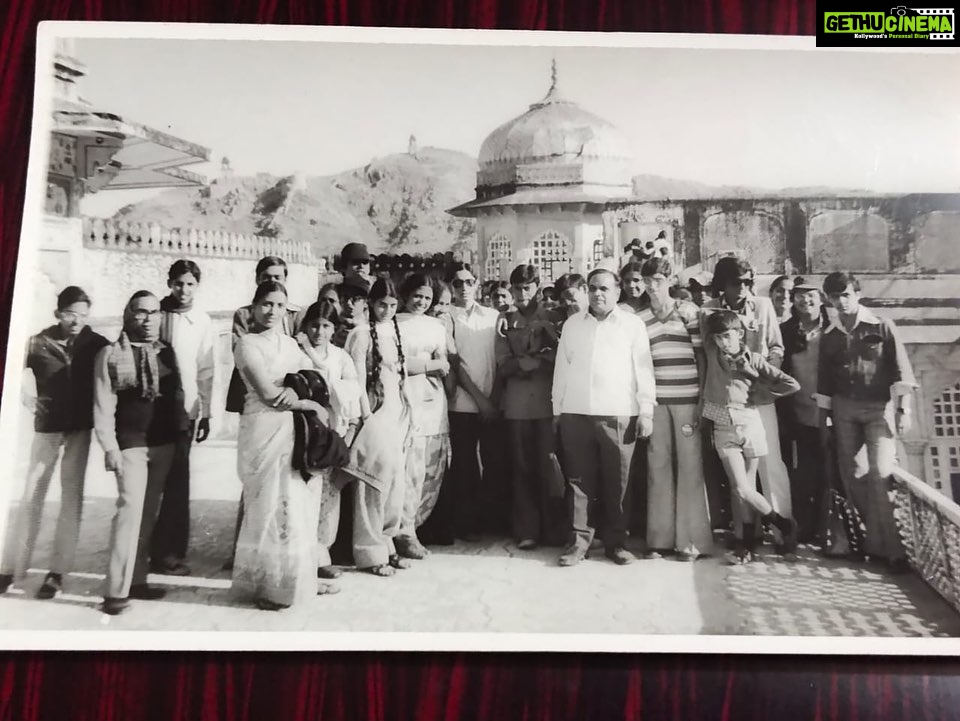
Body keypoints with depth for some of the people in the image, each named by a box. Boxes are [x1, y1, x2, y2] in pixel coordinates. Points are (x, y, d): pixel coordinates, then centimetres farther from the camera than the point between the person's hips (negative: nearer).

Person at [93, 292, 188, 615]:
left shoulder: (167, 352, 10)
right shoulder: (111, 355, -2)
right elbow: (103, 405, -5)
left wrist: (182, 426, 3)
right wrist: (109, 447, -11)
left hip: (164, 442, 5)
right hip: (131, 443, -5)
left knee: (149, 512, 9)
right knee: (131, 508, -13)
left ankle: (136, 580, 19)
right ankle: (116, 590, -7)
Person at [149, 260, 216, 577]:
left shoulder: (202, 322, 4)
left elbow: (206, 371, 6)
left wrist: (205, 413, 5)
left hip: (184, 410, 1)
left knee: (176, 482, 1)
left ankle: (170, 550, 10)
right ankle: (154, 549, 14)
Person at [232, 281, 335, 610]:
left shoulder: (290, 343, 15)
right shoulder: (248, 344, -5)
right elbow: (268, 394, -13)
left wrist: (295, 392, -9)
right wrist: (311, 404, -8)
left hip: (299, 429, 7)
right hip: (267, 430, -7)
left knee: (301, 507, 11)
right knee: (274, 507, 0)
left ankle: (299, 578, 23)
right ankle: (267, 586, 13)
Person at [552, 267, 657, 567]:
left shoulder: (633, 324, 5)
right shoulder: (572, 325, 13)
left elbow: (643, 370, 2)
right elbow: (561, 369, 14)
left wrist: (646, 411, -4)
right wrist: (557, 409, 10)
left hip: (619, 415, -2)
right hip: (576, 414, 2)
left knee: (616, 483, 3)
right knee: (578, 481, 3)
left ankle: (616, 542, 14)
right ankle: (579, 540, 10)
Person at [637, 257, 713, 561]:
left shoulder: (688, 311, 3)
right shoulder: (639, 319, 10)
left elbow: (702, 357, 3)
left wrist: (702, 398, -4)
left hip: (686, 397, -2)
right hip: (654, 400, 2)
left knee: (689, 465, -1)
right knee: (657, 465, 3)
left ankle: (691, 539, 7)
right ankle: (661, 537, 13)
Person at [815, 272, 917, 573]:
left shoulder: (882, 327, -2)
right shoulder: (829, 336, 9)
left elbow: (900, 369, -6)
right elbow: (824, 380, 13)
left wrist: (904, 409, -12)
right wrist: (823, 416, 10)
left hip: (879, 406, -4)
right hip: (844, 409, 4)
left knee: (880, 473, -13)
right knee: (851, 475, 5)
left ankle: (883, 544, -3)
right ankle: (879, 538, 19)